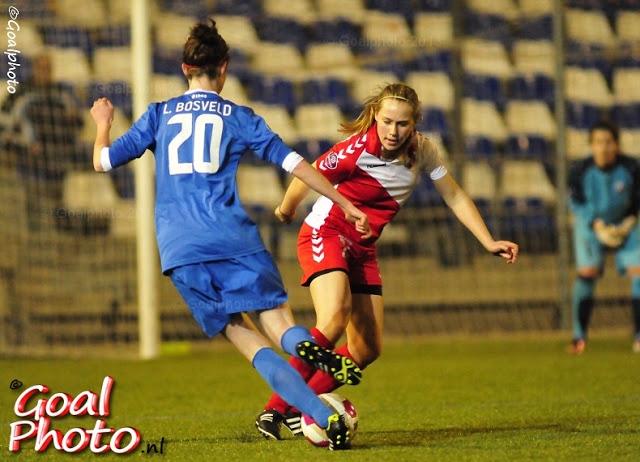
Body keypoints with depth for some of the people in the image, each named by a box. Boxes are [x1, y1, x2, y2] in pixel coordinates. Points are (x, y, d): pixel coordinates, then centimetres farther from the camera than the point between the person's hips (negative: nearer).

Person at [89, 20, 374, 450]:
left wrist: (103, 122, 38)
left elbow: (104, 160, 18)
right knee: (279, 322, 0)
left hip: (179, 249, 2)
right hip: (231, 236, -2)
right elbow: (294, 163, 8)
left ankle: (326, 418, -17)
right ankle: (309, 349, -41)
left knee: (245, 337, 1)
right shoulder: (238, 117, 12)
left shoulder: (159, 115, 15)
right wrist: (345, 204, 14)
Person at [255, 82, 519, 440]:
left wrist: (489, 242, -3)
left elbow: (455, 197, 4)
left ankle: (297, 408, 11)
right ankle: (276, 409, -27)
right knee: (334, 321, -30)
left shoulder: (422, 150, -6)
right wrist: (286, 211, 9)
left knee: (368, 349, 1)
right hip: (325, 234, -7)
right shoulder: (357, 150, -23)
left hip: (362, 249, 7)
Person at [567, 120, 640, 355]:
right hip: (590, 225, -1)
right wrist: (599, 227, -21)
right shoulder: (580, 170, -20)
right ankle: (579, 336, -7)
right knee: (587, 272, -17)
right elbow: (576, 203, -10)